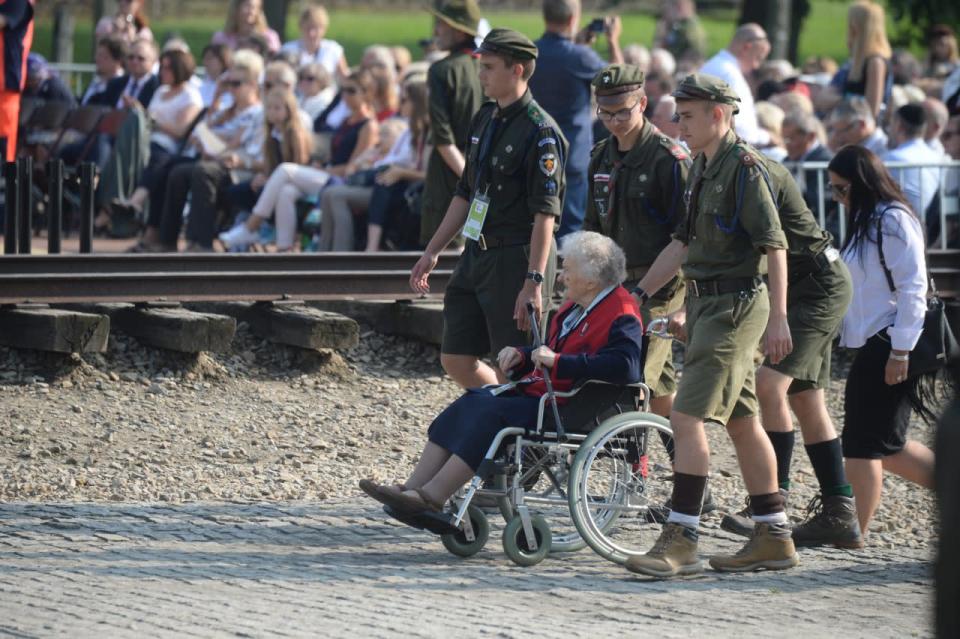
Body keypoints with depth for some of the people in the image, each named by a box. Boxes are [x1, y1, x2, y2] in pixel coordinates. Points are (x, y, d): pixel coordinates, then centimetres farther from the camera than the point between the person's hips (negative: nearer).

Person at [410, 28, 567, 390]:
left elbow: (545, 215, -19)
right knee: (456, 360, 10)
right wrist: (432, 252, 18)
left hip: (516, 260, -9)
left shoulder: (540, 131, -14)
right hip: (477, 254, 9)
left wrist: (533, 282, -24)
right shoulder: (485, 120, 12)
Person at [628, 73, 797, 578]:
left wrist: (778, 319, -22)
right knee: (742, 422, 13)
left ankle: (680, 541, -15)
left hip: (735, 305, -10)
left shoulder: (744, 166, -13)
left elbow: (773, 244, -17)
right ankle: (773, 538, 19)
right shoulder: (704, 167, 15)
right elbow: (685, 243, 22)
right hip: (709, 304, 10)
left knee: (687, 418, -14)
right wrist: (638, 295, 21)